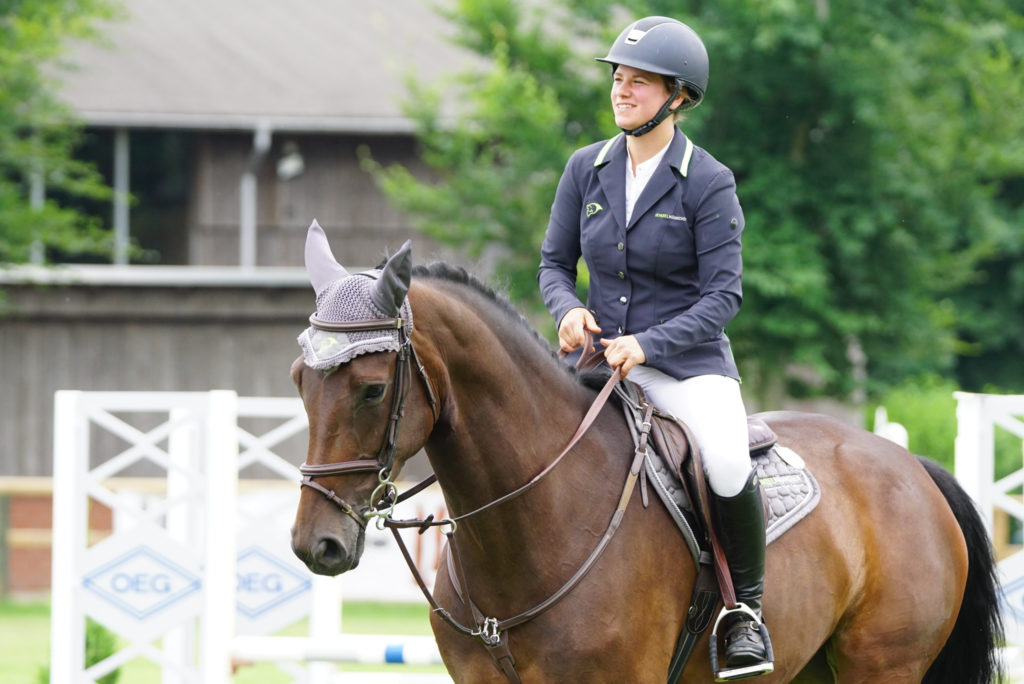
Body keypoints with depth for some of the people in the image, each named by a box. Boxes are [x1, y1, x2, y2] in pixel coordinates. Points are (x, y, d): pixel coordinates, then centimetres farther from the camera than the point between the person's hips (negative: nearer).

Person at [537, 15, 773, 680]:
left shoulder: (708, 183, -7)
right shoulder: (586, 168, 6)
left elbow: (723, 295, -10)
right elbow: (555, 262, 13)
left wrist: (646, 344, -23)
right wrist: (569, 308, -10)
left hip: (688, 361, -5)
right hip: (600, 358, 5)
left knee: (728, 468, -32)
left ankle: (746, 607, -8)